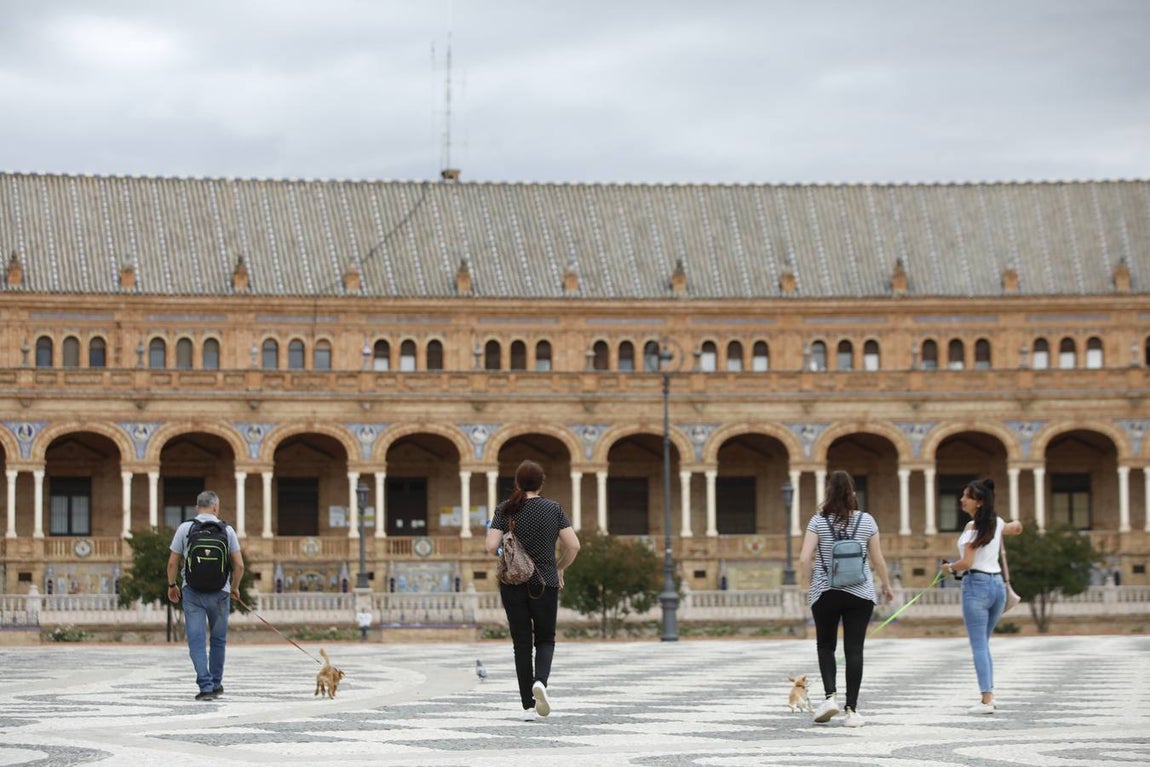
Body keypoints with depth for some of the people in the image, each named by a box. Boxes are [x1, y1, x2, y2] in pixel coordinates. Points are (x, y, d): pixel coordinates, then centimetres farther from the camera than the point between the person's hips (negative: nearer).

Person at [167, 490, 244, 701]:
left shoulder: (185, 528, 0)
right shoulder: (227, 530, 1)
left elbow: (172, 563, 1)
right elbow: (239, 565, 1)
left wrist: (172, 585, 18)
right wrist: (235, 587, 18)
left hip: (192, 591, -1)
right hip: (219, 592, 1)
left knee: (197, 640, -2)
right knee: (218, 640, 15)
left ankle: (205, 685, -13)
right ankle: (216, 684, 24)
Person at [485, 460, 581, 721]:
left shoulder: (505, 510, -3)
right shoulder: (553, 509, -2)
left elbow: (491, 546, -12)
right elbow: (573, 545, -6)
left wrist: (504, 555, 11)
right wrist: (560, 568, 12)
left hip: (513, 584, 0)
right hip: (545, 584, 0)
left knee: (522, 644, 7)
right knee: (545, 639, 14)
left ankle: (528, 707, 4)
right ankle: (540, 681, -16)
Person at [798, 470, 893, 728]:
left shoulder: (818, 521, -5)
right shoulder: (866, 521, -1)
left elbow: (804, 560, -9)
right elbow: (878, 559, 5)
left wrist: (813, 580, 11)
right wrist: (887, 585, 21)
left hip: (825, 593, -1)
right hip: (860, 593, 1)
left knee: (826, 646, 14)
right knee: (854, 649, 2)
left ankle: (830, 695, -5)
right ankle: (851, 709, -1)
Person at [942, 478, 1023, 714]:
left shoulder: (973, 527, -12)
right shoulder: (997, 523, 9)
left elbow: (967, 563, -16)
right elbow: (1017, 528, 29)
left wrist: (950, 567, 2)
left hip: (977, 584, -7)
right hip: (997, 584, 7)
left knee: (979, 645, -5)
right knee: (983, 643, 18)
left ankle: (986, 700, -11)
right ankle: (989, 694, 14)